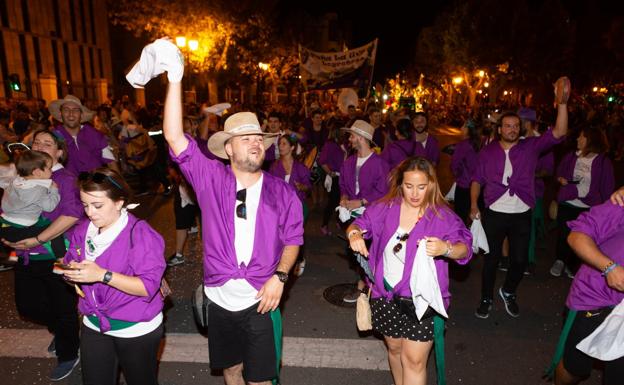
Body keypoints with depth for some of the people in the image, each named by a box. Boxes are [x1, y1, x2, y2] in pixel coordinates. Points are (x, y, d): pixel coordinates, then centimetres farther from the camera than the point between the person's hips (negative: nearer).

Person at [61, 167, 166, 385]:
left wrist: (102, 275, -33)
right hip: (94, 325, 6)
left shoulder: (140, 234, -22)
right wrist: (72, 271, -11)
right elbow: (71, 260, 13)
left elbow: (149, 286, -26)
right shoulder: (83, 230, 0)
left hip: (136, 329, -5)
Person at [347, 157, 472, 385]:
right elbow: (359, 224, 6)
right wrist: (354, 234, -18)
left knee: (414, 360, -2)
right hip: (385, 295, 4)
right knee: (394, 349, 21)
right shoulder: (386, 208, -2)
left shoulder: (442, 216, -11)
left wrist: (446, 249, -40)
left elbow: (464, 248, -17)